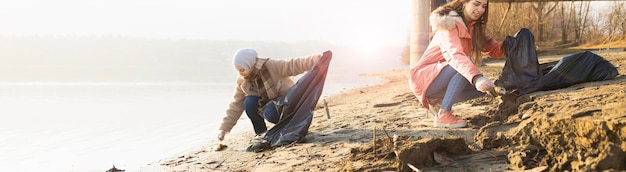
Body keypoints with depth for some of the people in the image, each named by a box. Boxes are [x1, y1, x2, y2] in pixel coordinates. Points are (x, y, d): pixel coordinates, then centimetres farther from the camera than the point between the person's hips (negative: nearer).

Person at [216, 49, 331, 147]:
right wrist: (224, 128, -6)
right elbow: (235, 106, -1)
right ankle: (261, 133, -7)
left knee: (270, 113, -36)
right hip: (268, 104, 5)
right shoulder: (242, 82, -7)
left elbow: (295, 65, -31)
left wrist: (318, 59, -45)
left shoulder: (272, 66, -23)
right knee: (249, 102, -24)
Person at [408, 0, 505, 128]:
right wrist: (476, 78, -52)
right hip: (423, 77, -9)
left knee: (483, 88, -2)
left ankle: (438, 102, 6)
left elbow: (492, 48, 5)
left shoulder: (474, 27, 9)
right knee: (465, 67, -29)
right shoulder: (449, 24, -19)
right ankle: (443, 115, -27)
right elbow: (455, 55, -36)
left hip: (441, 80, 9)